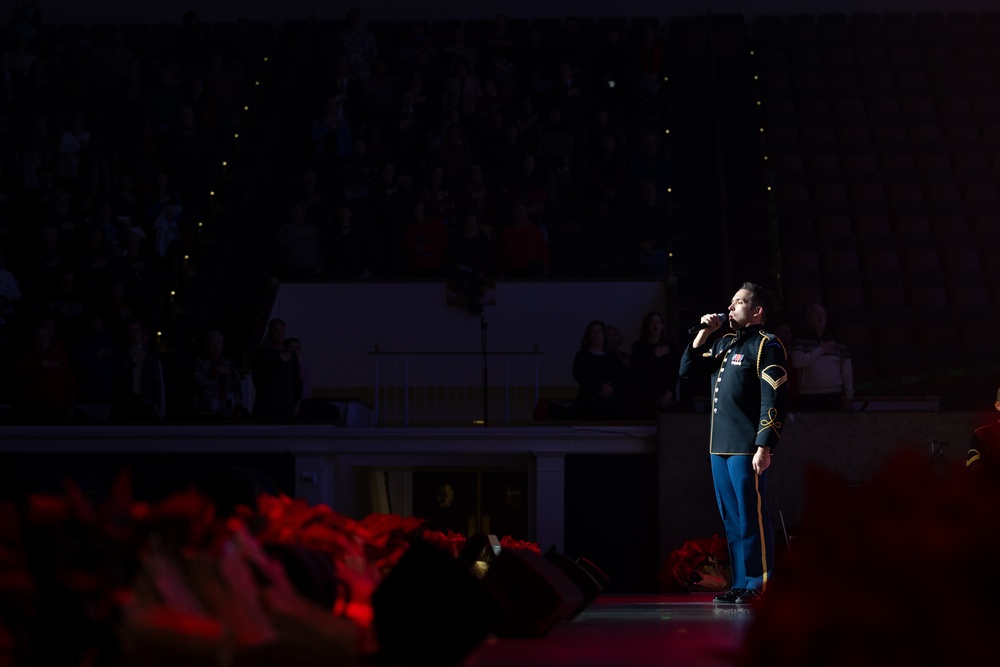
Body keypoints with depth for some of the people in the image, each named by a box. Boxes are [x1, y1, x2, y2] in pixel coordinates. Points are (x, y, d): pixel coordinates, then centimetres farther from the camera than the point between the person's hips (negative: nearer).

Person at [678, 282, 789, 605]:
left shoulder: (766, 345, -5)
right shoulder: (723, 343, 19)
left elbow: (774, 401, -13)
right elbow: (687, 370, 18)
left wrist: (764, 448, -19)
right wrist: (703, 334, 8)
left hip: (747, 449, -8)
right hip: (720, 446, 8)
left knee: (751, 518, -7)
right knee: (732, 520, 9)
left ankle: (758, 586, -3)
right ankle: (740, 584, 14)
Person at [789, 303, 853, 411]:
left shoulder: (836, 340, 13)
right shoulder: (801, 340, 5)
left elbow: (846, 370, 15)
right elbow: (797, 362, -12)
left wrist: (849, 394, 9)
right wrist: (821, 350, -8)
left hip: (834, 396, 2)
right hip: (808, 397, -2)